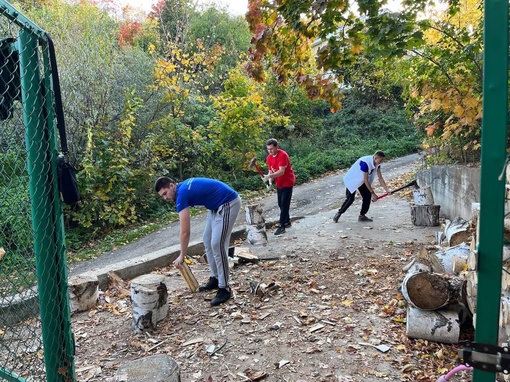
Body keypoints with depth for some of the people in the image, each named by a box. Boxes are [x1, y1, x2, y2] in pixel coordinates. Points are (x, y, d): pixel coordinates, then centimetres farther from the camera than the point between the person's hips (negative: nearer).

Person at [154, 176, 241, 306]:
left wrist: (182, 256, -8)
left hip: (228, 203, -10)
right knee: (207, 241, 12)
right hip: (218, 205, 10)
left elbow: (185, 232, -18)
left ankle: (224, 288, -5)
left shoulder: (182, 194, -19)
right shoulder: (184, 186, 9)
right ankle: (215, 278, 22)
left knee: (217, 245, -12)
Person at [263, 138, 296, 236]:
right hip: (279, 183, 8)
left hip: (287, 182, -8)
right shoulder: (269, 157, 1)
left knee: (284, 205, -8)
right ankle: (287, 222, 29)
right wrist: (270, 181, -12)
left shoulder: (283, 155, -23)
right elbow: (270, 170, 6)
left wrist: (269, 176, -43)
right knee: (281, 204, 14)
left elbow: (281, 171, -31)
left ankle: (282, 226, -6)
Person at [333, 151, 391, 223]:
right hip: (352, 180, -8)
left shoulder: (377, 163, -10)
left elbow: (380, 178, -6)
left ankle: (362, 215, 9)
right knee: (350, 199, -11)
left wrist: (387, 189, -16)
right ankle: (339, 213, 9)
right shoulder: (365, 163, -35)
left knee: (368, 196, -2)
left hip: (362, 181, 8)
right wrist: (373, 193, -28)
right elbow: (366, 180, -31)